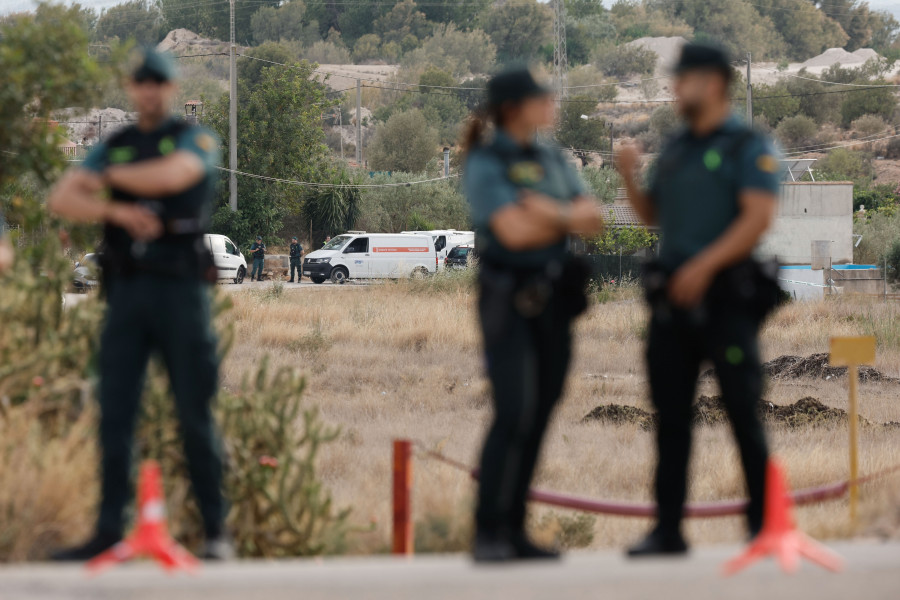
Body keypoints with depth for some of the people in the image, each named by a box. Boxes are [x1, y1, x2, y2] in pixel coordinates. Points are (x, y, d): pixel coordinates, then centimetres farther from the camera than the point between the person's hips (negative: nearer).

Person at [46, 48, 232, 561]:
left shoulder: (196, 140, 3)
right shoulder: (113, 148, 15)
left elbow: (171, 175, -19)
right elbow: (62, 200, 2)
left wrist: (105, 177, -3)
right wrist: (116, 210, -16)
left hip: (182, 290, -4)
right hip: (127, 292, 4)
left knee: (196, 416, -2)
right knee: (116, 415, 0)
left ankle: (217, 532, 5)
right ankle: (110, 533, 3)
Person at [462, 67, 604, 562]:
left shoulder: (553, 161, 15)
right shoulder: (485, 164, -6)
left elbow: (592, 218, 6)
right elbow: (515, 232, -18)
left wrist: (552, 213, -14)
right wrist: (568, 219, -4)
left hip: (552, 299, 7)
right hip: (508, 297, -7)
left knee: (539, 414, 6)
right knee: (513, 412, -15)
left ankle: (513, 531, 10)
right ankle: (488, 534, -12)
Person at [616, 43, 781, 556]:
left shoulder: (749, 148, -3)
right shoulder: (676, 151, 18)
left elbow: (759, 216, -15)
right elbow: (653, 215, 23)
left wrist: (705, 265, -22)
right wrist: (631, 179, 3)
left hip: (725, 297, -7)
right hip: (673, 297, 7)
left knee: (744, 413, -4)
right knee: (672, 416, 4)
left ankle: (765, 526, 3)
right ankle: (668, 530, 7)